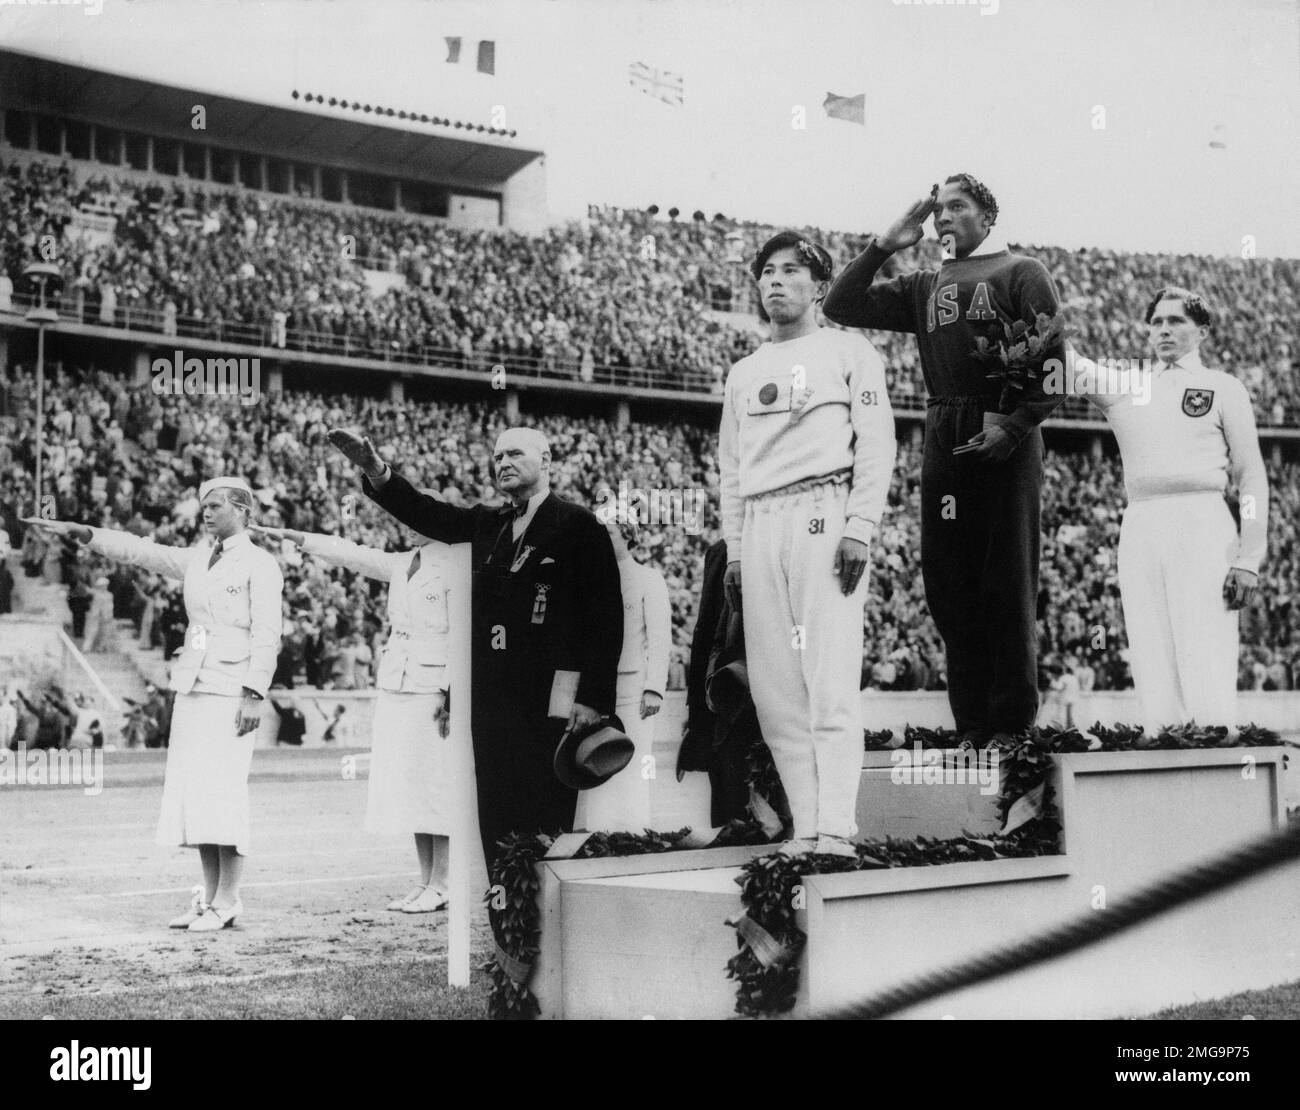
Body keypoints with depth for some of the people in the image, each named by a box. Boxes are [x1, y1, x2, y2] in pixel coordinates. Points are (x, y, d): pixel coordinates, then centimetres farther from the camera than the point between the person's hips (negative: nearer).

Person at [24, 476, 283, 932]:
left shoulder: (260, 566, -5)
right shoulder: (198, 559, 15)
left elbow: (266, 636, -11)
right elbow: (140, 551, 13)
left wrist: (254, 696, -18)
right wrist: (79, 532, 5)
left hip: (231, 693, -7)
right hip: (192, 688, 7)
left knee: (220, 791, -11)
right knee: (192, 793, 5)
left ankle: (227, 900, -5)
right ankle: (210, 896, 11)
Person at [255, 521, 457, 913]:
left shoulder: (454, 565, -8)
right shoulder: (402, 563, 12)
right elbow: (353, 555, 19)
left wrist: (451, 695, -16)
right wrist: (292, 536, 16)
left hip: (434, 691, -7)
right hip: (395, 688, 7)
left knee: (435, 787, -5)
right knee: (408, 789, 8)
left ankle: (440, 886, 1)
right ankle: (425, 881, 14)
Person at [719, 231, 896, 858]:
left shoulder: (848, 353, 10)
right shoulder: (744, 373, 25)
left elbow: (876, 444, 0)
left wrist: (860, 529, -12)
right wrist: (733, 550, 12)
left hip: (825, 512, -5)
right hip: (760, 525, 5)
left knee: (831, 680, -13)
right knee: (773, 686, -2)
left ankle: (836, 829, -17)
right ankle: (806, 826, 1)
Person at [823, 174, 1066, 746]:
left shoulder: (1021, 272, 7)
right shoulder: (924, 286, 21)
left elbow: (1055, 365, -2)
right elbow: (842, 306, 15)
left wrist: (1014, 425, -14)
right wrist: (884, 245, 10)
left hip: (1005, 441, -5)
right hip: (943, 441, 5)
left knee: (1007, 585, -4)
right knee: (947, 586, 2)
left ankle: (1012, 725, 0)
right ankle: (971, 726, 8)